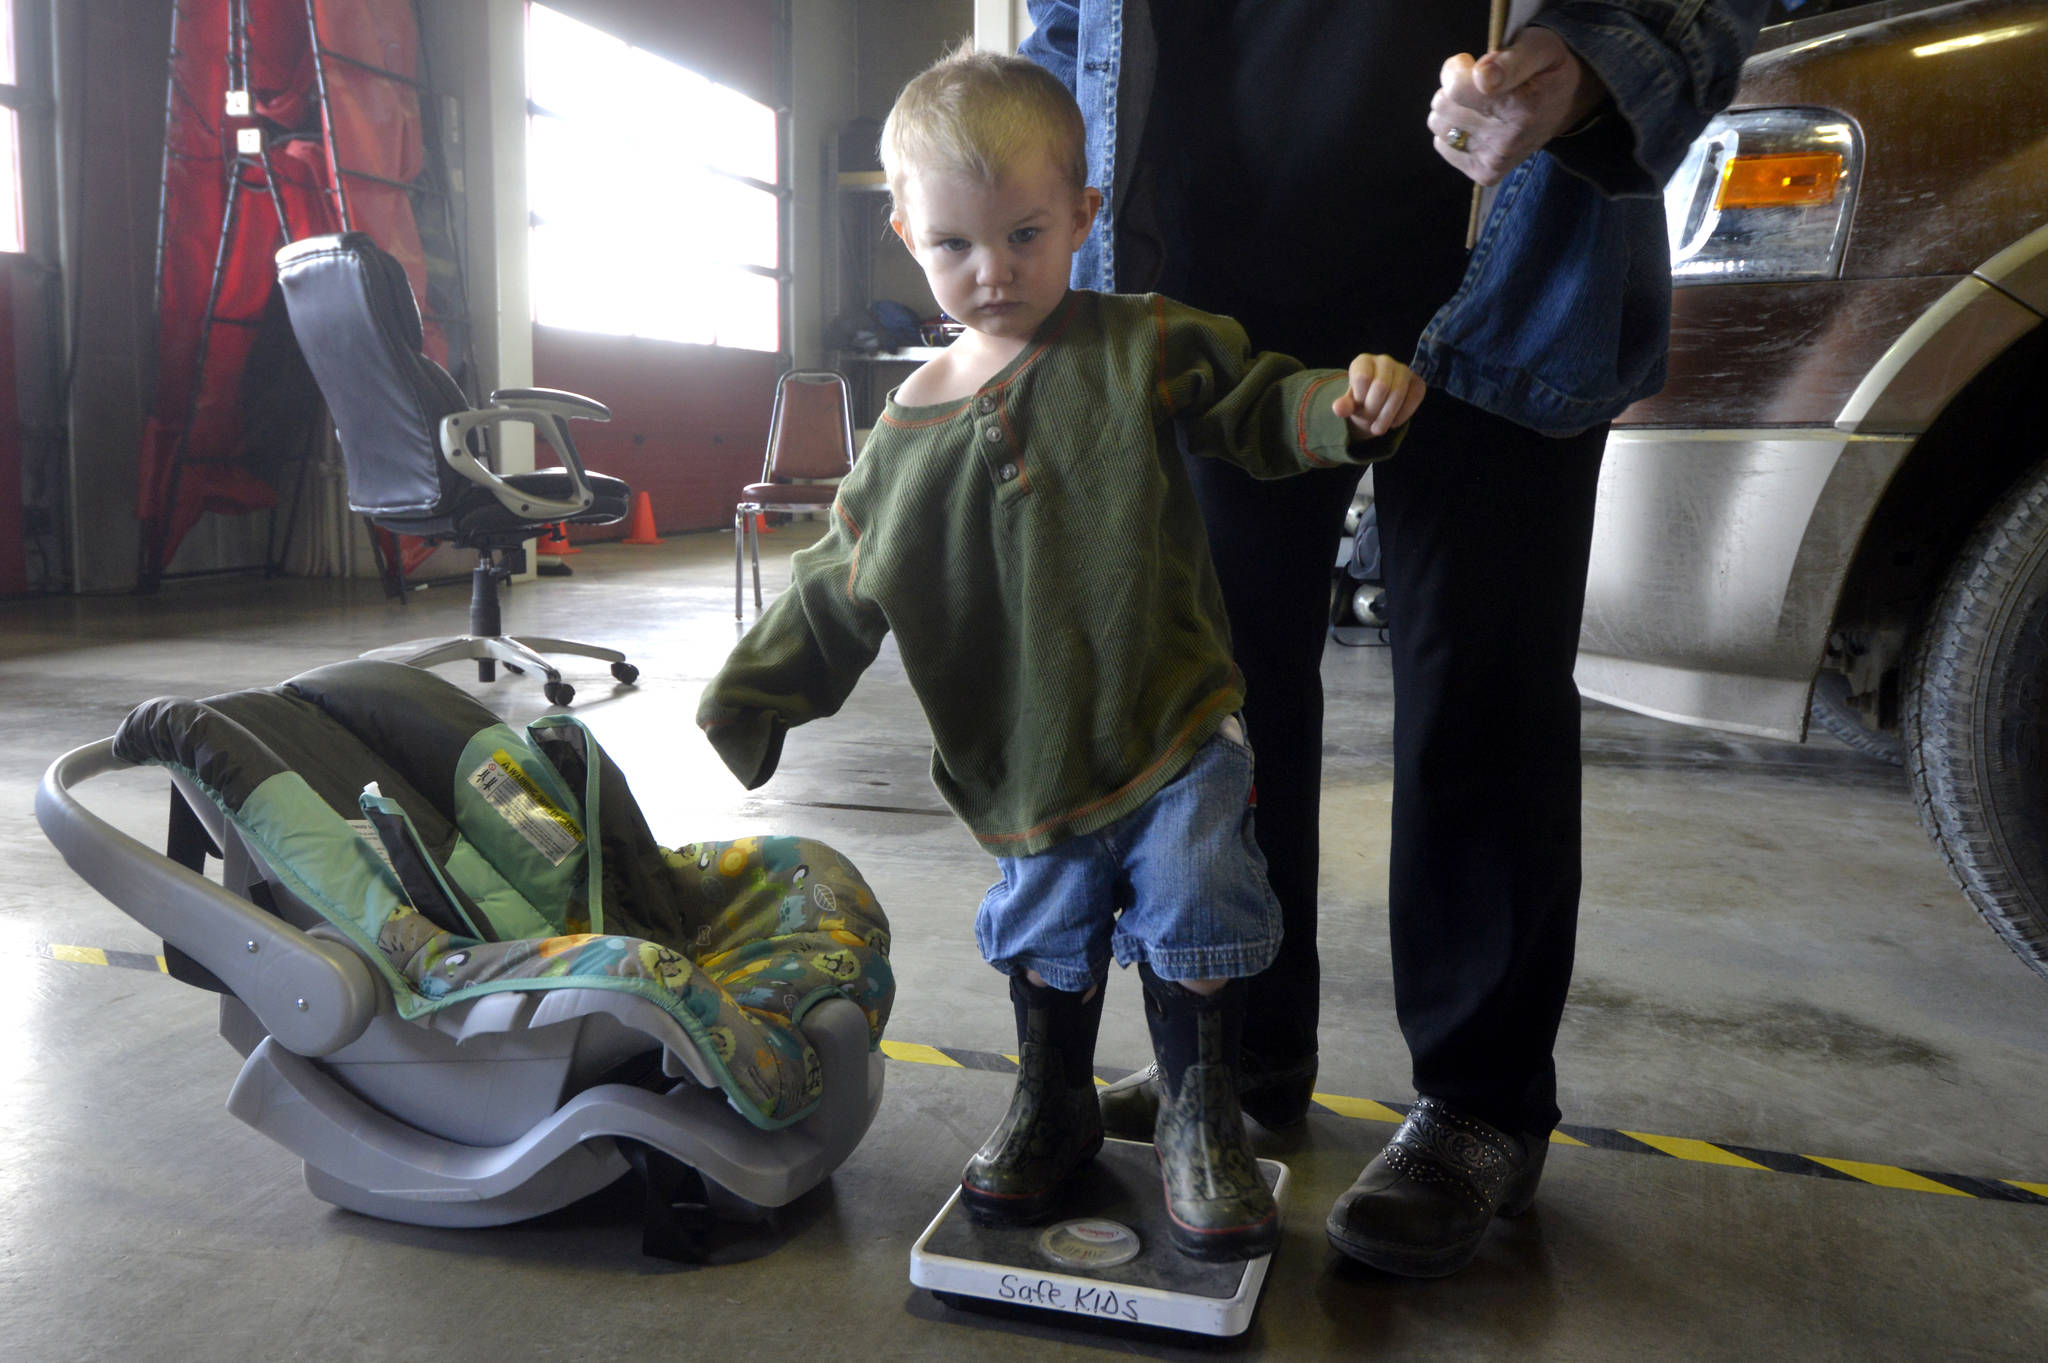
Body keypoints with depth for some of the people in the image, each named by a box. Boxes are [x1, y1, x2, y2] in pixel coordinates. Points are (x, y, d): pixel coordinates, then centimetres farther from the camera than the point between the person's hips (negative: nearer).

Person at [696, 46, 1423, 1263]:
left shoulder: (1143, 348, -4)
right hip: (1029, 749, 3)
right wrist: (752, 697, 5)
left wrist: (1349, 405, -23)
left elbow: (1259, 408, -1)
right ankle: (1053, 1106, 38)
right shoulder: (914, 423, 2)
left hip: (1173, 719, -2)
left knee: (1194, 909, -5)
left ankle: (1202, 1121, 18)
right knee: (1047, 933, 15)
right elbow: (844, 582, 7)